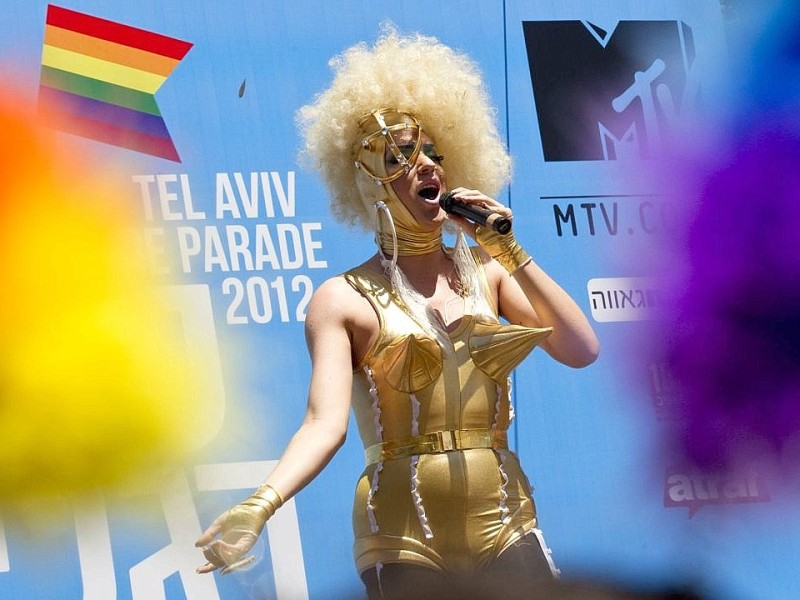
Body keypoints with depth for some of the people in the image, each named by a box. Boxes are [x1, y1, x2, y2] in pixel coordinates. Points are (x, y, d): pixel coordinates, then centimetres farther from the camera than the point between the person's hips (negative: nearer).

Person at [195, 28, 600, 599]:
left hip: (506, 529, 3)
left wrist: (510, 251, -5)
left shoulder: (487, 273, 9)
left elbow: (581, 350, -1)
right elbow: (325, 422, -15)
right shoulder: (344, 300, -2)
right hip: (405, 544, -3)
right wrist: (260, 505, -32)